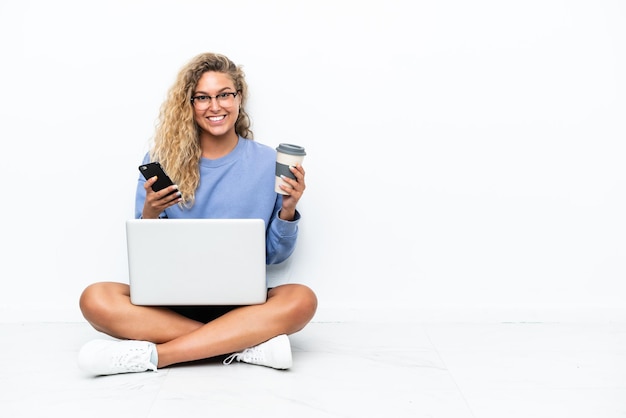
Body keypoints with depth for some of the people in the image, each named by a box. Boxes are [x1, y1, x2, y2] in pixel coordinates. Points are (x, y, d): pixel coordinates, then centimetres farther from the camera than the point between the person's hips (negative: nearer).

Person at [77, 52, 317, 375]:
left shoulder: (267, 163, 4)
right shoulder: (160, 160, 4)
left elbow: (274, 255, 9)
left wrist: (287, 211, -9)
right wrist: (149, 215, -14)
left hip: (242, 302, 0)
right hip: (170, 297, 1)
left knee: (302, 299, -32)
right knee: (95, 300, -27)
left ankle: (152, 354, -30)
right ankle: (248, 342, -28)